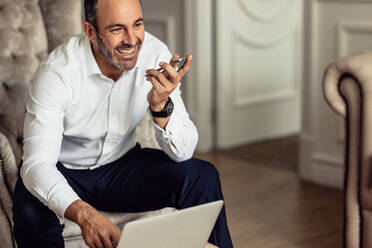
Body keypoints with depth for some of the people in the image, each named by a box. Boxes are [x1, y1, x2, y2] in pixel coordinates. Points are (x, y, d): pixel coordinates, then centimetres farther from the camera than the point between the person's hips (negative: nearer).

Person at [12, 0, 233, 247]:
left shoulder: (156, 55, -16)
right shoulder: (58, 72, -26)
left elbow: (182, 151, -15)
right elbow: (36, 163, -32)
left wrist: (160, 105, -36)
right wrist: (83, 213, -50)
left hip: (122, 163, 3)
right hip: (63, 172, -3)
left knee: (203, 177, -18)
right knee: (33, 215, -35)